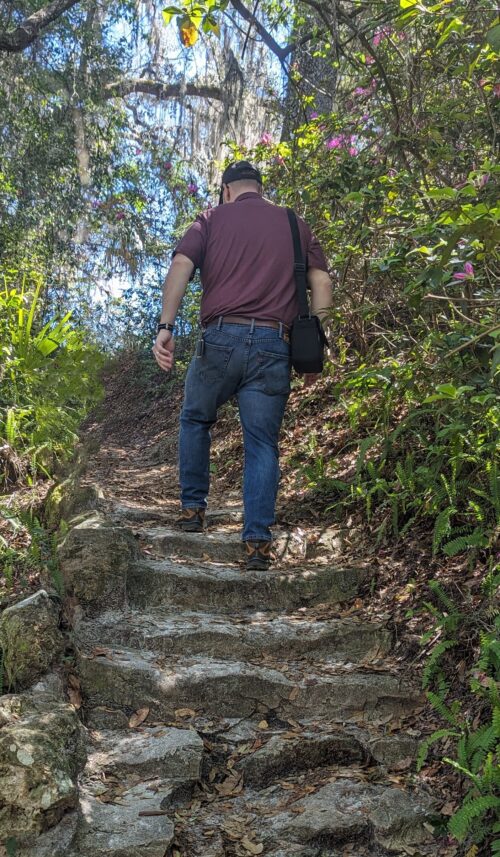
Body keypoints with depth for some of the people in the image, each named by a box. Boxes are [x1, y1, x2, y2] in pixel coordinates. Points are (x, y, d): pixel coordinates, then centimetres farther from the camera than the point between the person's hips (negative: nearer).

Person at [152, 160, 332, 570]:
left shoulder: (212, 218, 12)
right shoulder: (295, 224, 18)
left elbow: (181, 266, -4)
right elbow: (321, 283, 9)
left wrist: (166, 327, -11)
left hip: (221, 338, -1)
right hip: (274, 345, 1)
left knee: (195, 420, 23)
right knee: (263, 444, 5)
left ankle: (193, 508, 25)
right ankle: (258, 541, -1)